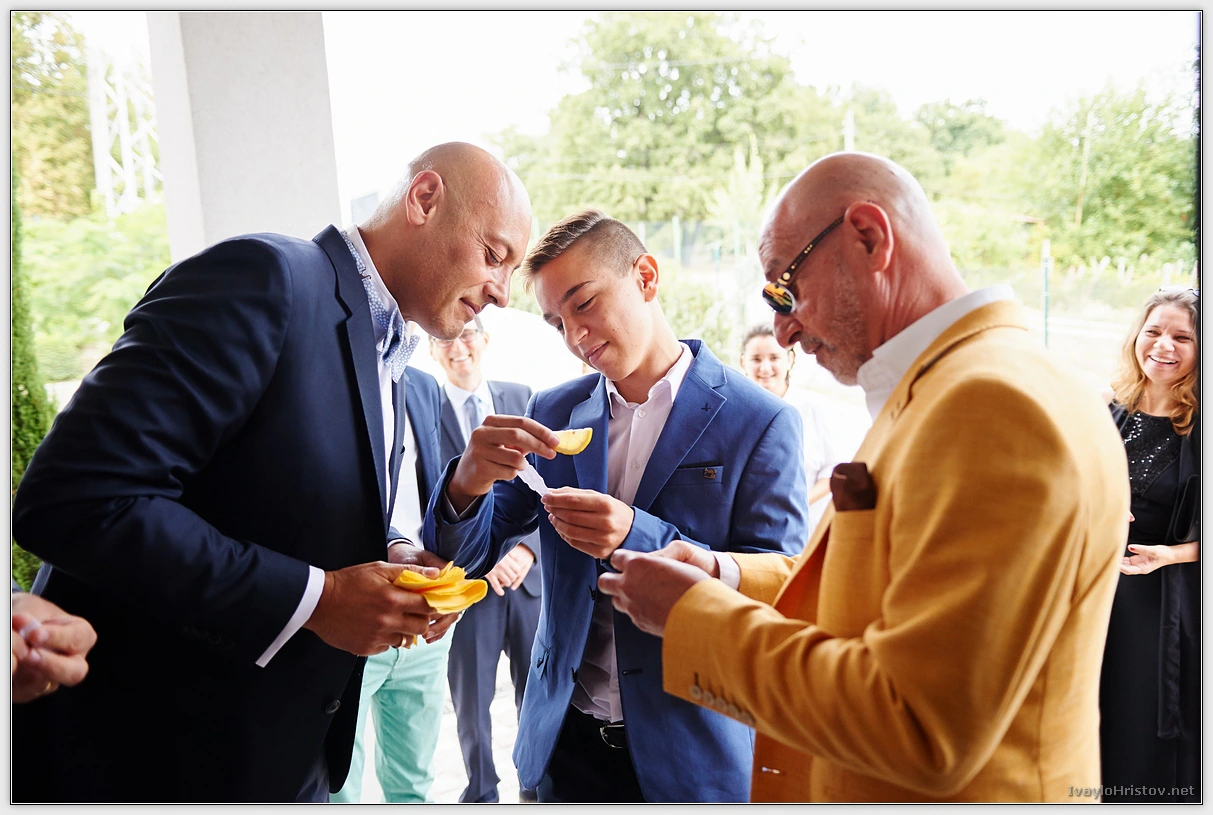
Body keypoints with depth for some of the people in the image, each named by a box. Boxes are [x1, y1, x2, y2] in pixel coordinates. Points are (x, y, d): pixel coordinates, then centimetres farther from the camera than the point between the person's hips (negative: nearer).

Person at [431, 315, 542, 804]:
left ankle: (538, 788, 34)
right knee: (471, 701, 12)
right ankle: (480, 793, 34)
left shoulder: (522, 399, 4)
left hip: (529, 571, 2)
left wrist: (527, 547, -11)